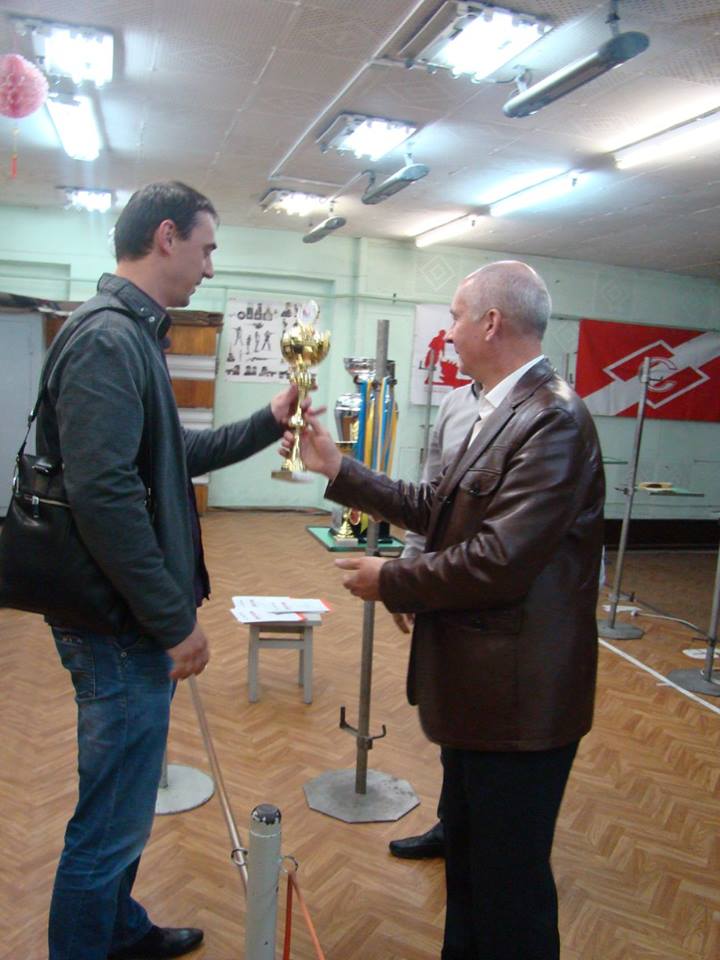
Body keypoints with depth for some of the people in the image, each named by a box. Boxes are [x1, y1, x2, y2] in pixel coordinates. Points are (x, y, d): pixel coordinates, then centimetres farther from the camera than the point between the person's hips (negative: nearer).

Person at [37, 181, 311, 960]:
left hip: (134, 619, 11)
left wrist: (267, 423, 18)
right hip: (121, 626, -11)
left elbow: (170, 457, 21)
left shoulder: (131, 333, 13)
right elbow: (103, 494, -26)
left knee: (122, 806, 25)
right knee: (112, 822, 5)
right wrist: (175, 621, -21)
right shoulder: (106, 337, -19)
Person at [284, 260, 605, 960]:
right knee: (467, 857, 27)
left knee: (509, 881, 11)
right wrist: (337, 470, 11)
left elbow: (499, 561, -28)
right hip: (478, 689, 10)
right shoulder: (503, 412, 9)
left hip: (519, 699, -10)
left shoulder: (552, 420, -22)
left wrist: (391, 580, -15)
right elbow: (437, 507, 11)